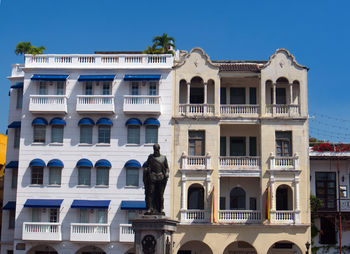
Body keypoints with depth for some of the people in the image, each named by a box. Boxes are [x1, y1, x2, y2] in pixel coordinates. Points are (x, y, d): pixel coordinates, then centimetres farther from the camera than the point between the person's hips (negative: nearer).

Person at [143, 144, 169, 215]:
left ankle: (160, 209, 6)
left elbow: (167, 168, 12)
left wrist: (166, 176, -3)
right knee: (150, 193, -7)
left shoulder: (163, 157, 12)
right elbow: (146, 166, 13)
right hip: (152, 177, 0)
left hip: (161, 177, 0)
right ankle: (149, 209, -8)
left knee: (160, 194, 1)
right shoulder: (150, 157, 12)